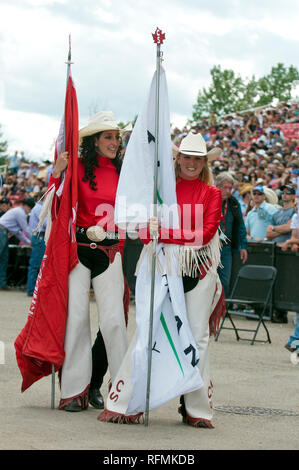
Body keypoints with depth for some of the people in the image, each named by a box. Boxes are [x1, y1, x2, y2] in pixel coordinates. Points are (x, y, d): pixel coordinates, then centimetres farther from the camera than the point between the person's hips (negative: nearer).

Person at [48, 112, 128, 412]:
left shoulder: (121, 173, 10)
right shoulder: (78, 168, -1)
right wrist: (57, 172, -17)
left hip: (109, 252, 2)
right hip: (78, 249, -2)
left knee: (114, 319, -5)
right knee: (76, 316, 0)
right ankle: (75, 390, 8)